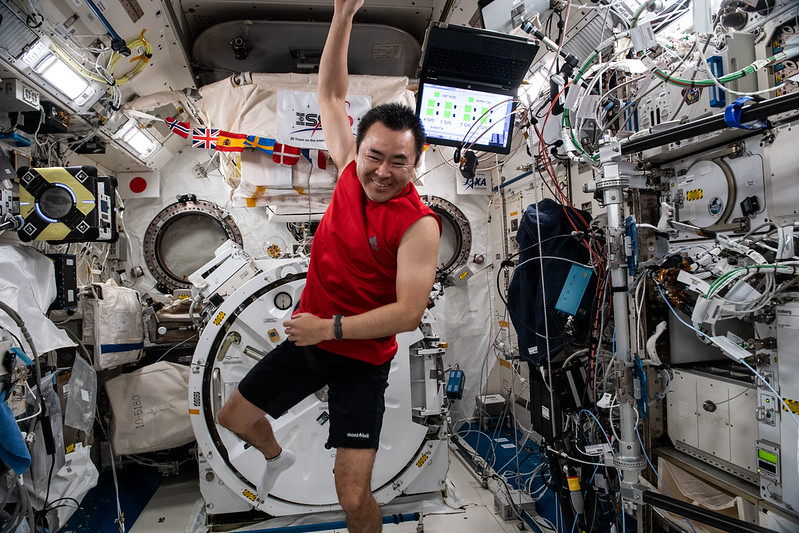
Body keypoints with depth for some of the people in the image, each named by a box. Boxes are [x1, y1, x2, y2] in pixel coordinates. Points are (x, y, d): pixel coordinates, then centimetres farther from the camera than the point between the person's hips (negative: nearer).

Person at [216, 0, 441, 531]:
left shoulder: (418, 225, -22)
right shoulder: (352, 170, -6)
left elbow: (409, 311, -25)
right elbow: (332, 95, 5)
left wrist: (331, 327, -28)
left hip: (362, 360, -6)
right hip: (308, 338, 6)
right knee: (235, 417, 22)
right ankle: (277, 456, 55)